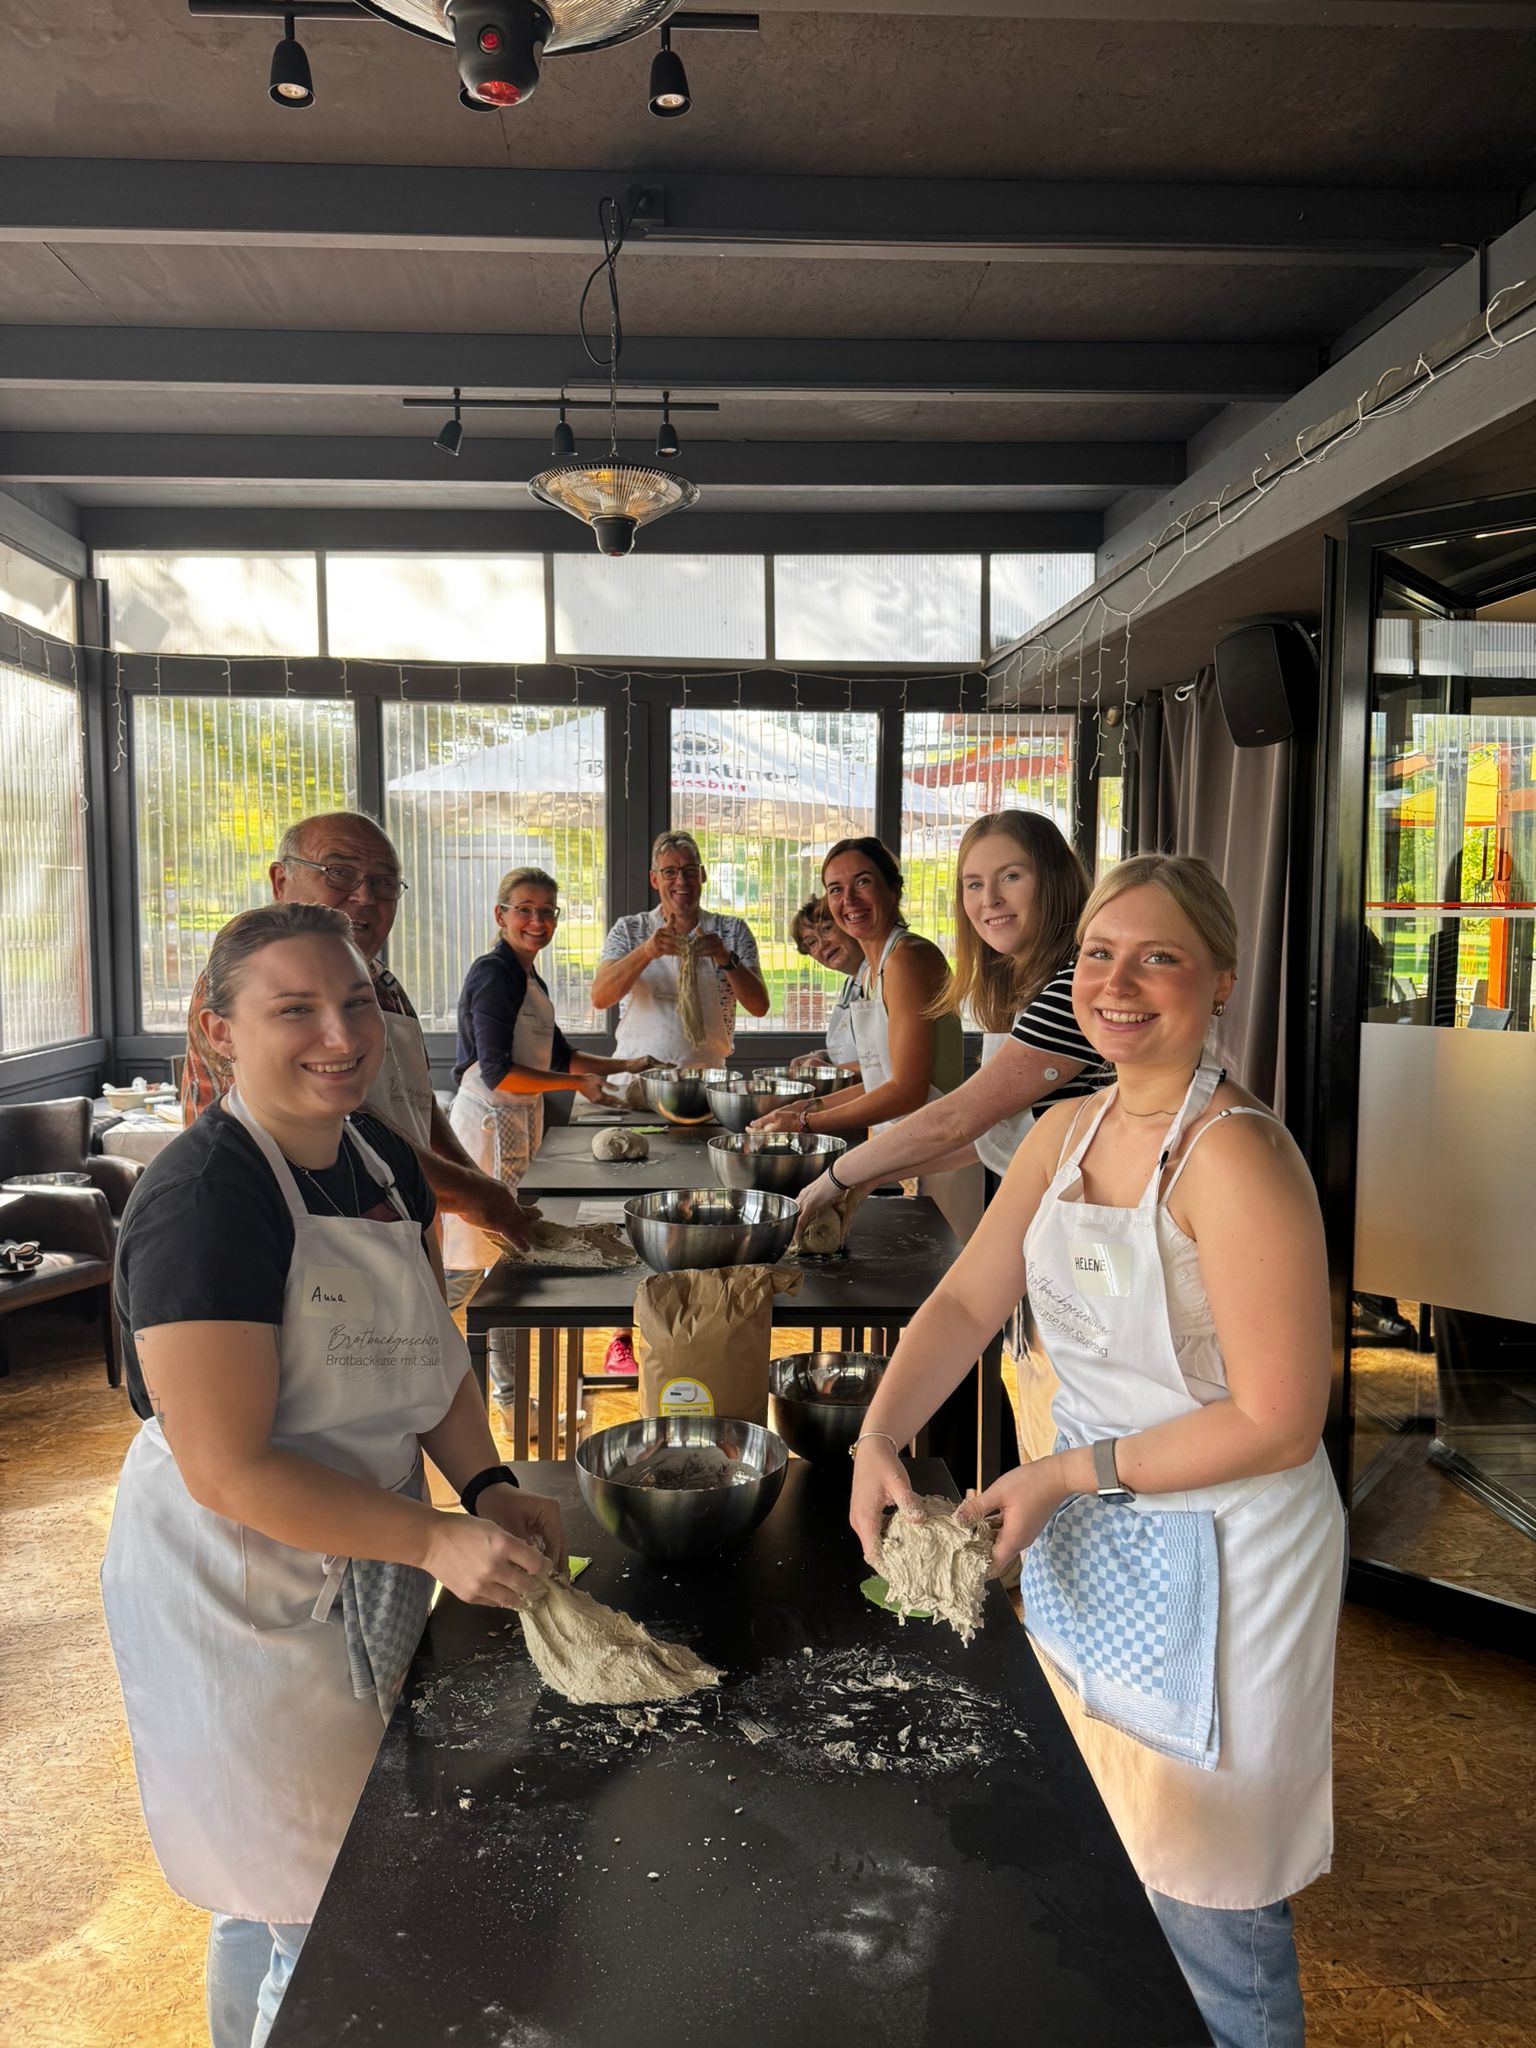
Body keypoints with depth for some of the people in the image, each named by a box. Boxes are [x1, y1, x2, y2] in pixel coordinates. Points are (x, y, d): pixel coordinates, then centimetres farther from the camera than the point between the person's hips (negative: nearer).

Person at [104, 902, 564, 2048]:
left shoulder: (383, 1160, 0)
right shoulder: (202, 1203, -26)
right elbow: (230, 1472, -26)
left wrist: (488, 1485, -4)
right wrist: (436, 1540, -23)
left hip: (362, 1563, 8)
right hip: (238, 1590, -8)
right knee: (310, 1911, 8)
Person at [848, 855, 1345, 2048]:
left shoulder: (1235, 1157, -25)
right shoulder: (1068, 1131, -1)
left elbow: (1277, 1423, -24)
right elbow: (966, 1300, 1)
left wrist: (1069, 1475, -20)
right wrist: (879, 1438, -13)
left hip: (1217, 1558, -7)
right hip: (1087, 1541, 8)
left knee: (1202, 1901, 13)